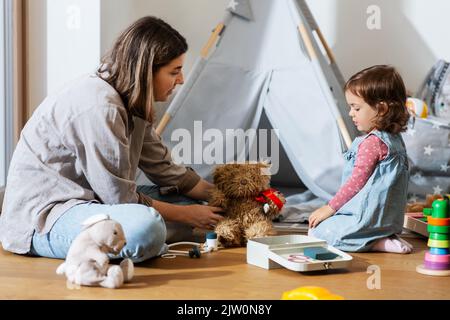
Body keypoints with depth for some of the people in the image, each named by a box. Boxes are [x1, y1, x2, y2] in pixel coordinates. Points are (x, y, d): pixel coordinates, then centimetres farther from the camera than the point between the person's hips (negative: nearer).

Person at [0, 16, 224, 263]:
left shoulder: (130, 103, 6)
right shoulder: (100, 107, -24)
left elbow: (164, 169, 10)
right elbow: (121, 198, -19)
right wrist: (186, 215, -7)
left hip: (83, 200, 10)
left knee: (192, 200, 8)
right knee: (146, 225, -37)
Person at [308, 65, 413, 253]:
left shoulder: (372, 142, -19)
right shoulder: (394, 139, 11)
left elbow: (357, 182, -18)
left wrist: (330, 208, -7)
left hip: (370, 217, -10)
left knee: (317, 233, -8)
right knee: (327, 224, 24)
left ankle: (377, 244, -13)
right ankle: (385, 238, 7)